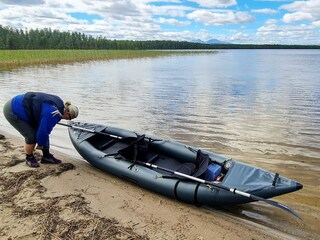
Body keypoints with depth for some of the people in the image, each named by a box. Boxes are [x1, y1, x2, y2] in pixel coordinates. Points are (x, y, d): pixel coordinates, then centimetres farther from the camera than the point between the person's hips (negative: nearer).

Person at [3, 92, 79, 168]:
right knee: (32, 136, -10)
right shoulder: (54, 113, -30)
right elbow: (43, 130, -23)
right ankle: (29, 158, 15)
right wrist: (40, 144, -4)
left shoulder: (59, 103, 1)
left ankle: (46, 156, 20)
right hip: (12, 112, -10)